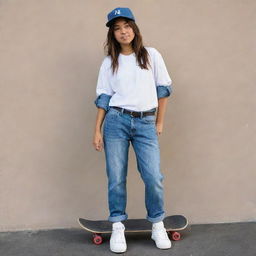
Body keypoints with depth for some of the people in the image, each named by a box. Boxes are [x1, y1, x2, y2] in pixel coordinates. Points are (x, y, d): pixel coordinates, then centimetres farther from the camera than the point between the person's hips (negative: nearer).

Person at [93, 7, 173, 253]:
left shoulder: (151, 55, 7)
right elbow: (103, 98, 8)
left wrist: (159, 122, 7)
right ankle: (118, 226, 15)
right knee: (116, 178, 2)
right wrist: (97, 130, 3)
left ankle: (158, 225, 12)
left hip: (146, 123, 0)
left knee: (153, 177, -8)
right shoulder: (109, 62, 9)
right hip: (116, 121, 1)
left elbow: (163, 89, 9)